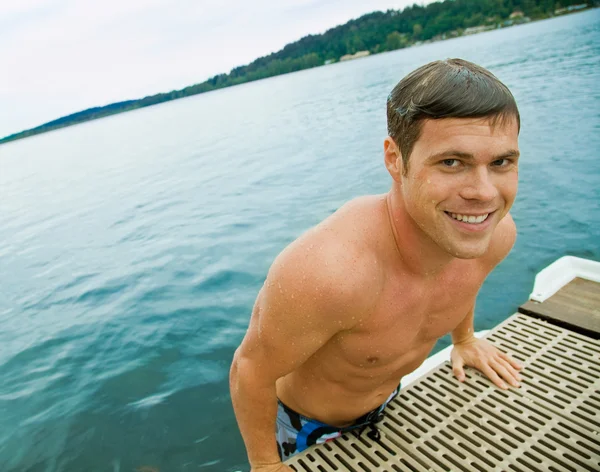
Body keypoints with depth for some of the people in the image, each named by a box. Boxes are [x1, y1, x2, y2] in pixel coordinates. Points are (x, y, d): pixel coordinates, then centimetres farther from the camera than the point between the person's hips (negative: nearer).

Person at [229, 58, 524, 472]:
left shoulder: (495, 235, -23)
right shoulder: (325, 272, -46)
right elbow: (250, 371, -28)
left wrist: (464, 338, 20)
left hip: (387, 404, 5)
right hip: (305, 426, -4)